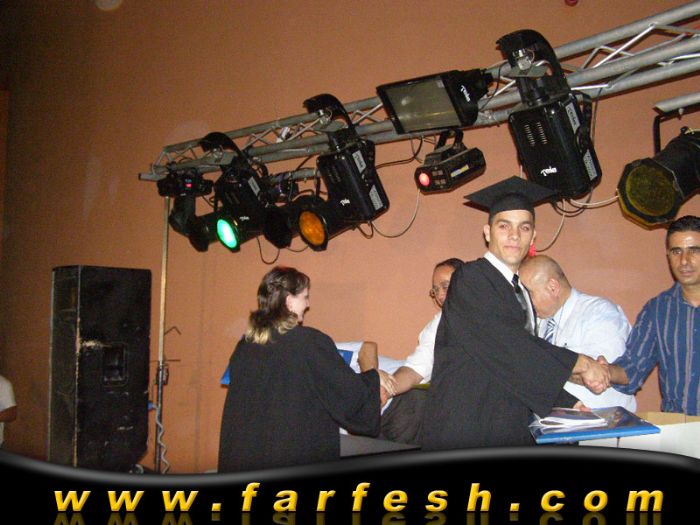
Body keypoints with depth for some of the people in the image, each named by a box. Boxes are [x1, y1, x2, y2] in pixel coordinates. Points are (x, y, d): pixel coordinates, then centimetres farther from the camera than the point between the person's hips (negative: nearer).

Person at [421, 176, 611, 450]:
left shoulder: (521, 292, 16)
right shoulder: (470, 279, -10)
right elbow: (508, 345, -19)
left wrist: (570, 404, 9)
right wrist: (581, 363, -12)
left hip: (511, 428, 7)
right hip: (466, 426, -7)